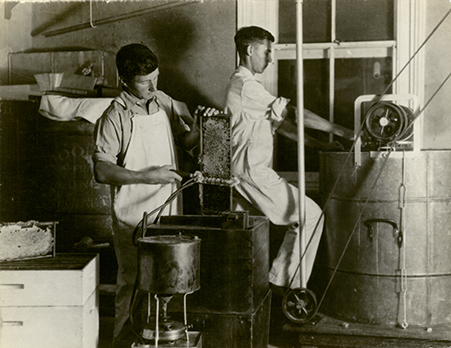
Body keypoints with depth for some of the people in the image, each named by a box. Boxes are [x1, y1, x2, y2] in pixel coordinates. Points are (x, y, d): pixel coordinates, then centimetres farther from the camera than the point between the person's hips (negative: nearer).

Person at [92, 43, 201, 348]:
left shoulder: (164, 102, 7)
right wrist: (147, 176, -22)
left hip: (169, 209, 6)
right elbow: (102, 170, -16)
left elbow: (185, 141, 19)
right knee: (133, 283, 3)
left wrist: (197, 126, -4)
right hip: (134, 216, -6)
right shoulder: (115, 117, -12)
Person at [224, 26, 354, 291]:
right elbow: (290, 112, -17)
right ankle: (283, 281, -1)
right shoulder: (246, 85, -12)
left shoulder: (241, 83, 21)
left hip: (243, 170, 11)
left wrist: (318, 145, 12)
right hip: (252, 170, -11)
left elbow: (279, 123, 19)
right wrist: (338, 130, -15)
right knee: (310, 214, -5)